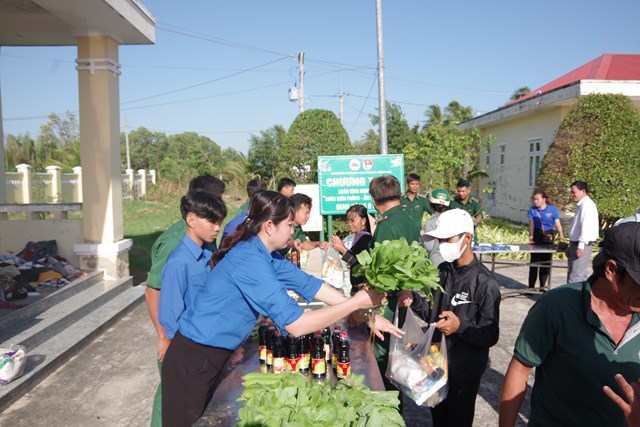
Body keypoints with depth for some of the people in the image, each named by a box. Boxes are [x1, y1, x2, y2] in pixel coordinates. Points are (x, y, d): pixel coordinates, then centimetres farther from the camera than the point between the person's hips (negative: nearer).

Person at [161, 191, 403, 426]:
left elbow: (308, 284, -2)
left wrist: (365, 313, -7)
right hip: (194, 361, -9)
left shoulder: (261, 254, 0)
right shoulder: (250, 260, -29)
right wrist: (355, 303, -25)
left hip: (214, 354, 9)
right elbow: (295, 324, -32)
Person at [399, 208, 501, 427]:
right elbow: (433, 313, 6)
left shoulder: (485, 283, -20)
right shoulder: (443, 270, 2)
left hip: (464, 372, -6)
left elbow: (490, 336, -20)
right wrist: (414, 300, -12)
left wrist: (461, 326, -36)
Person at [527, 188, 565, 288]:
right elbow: (531, 224, -5)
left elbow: (557, 224, -7)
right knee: (534, 261, -2)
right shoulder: (532, 210, -2)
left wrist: (561, 235, -23)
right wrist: (531, 237, -18)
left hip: (549, 237, 0)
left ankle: (542, 286, 17)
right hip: (537, 236, 0)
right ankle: (531, 287, 2)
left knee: (546, 262, 6)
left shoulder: (553, 209, -5)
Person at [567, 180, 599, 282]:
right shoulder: (581, 205, 20)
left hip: (582, 245, -10)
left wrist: (581, 245, -24)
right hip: (576, 244, 10)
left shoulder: (587, 204, -11)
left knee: (575, 277, -12)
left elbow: (585, 226, -21)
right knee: (580, 275, 15)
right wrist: (570, 246, 25)